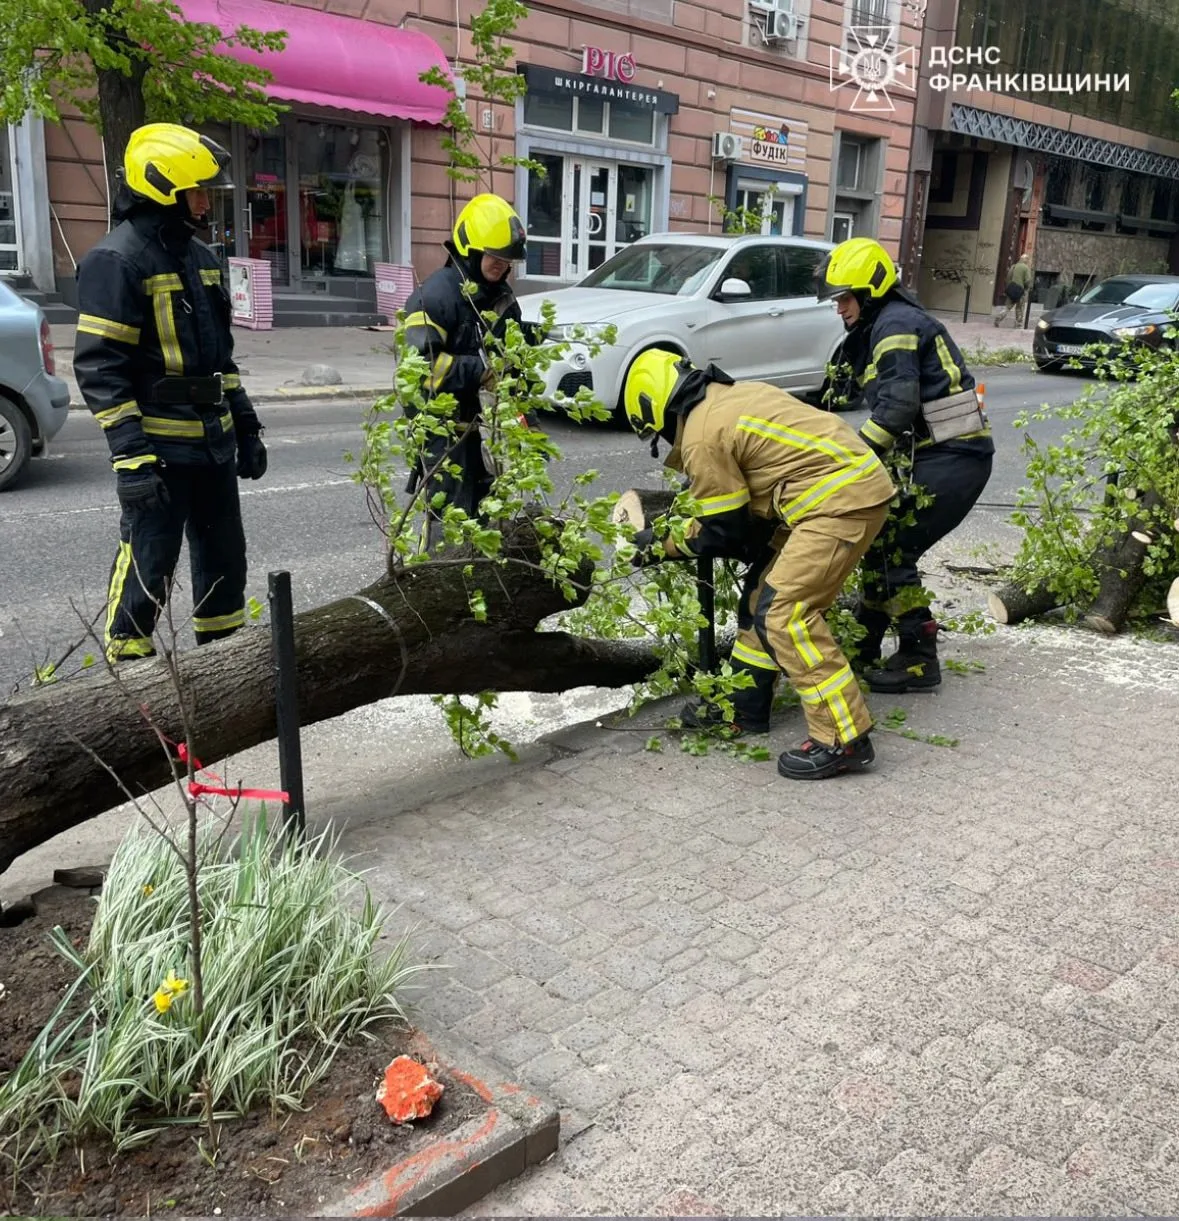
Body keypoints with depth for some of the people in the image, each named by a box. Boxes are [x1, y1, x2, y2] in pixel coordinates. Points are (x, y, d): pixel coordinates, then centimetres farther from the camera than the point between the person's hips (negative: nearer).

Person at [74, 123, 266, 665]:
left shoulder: (199, 255, 14)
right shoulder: (116, 260, -13)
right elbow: (99, 368, -17)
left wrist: (246, 428, 17)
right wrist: (131, 455, -23)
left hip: (212, 441, 9)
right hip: (158, 447, -8)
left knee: (225, 556, 16)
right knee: (148, 564, -3)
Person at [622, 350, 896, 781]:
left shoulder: (700, 434, -11)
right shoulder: (736, 396, 16)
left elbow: (724, 528, -4)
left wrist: (662, 545, 10)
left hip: (841, 499, -10)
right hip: (853, 484, 10)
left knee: (783, 612, -13)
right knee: (765, 591, 16)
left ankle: (843, 738, -12)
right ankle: (744, 704, 26)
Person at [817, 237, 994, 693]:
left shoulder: (895, 324, -11)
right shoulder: (890, 323, 21)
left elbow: (897, 406, -24)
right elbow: (895, 403, 16)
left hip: (952, 458, -10)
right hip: (949, 454, 10)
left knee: (893, 551, -9)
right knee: (882, 543, 13)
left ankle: (920, 660, -1)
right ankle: (864, 646, 22)